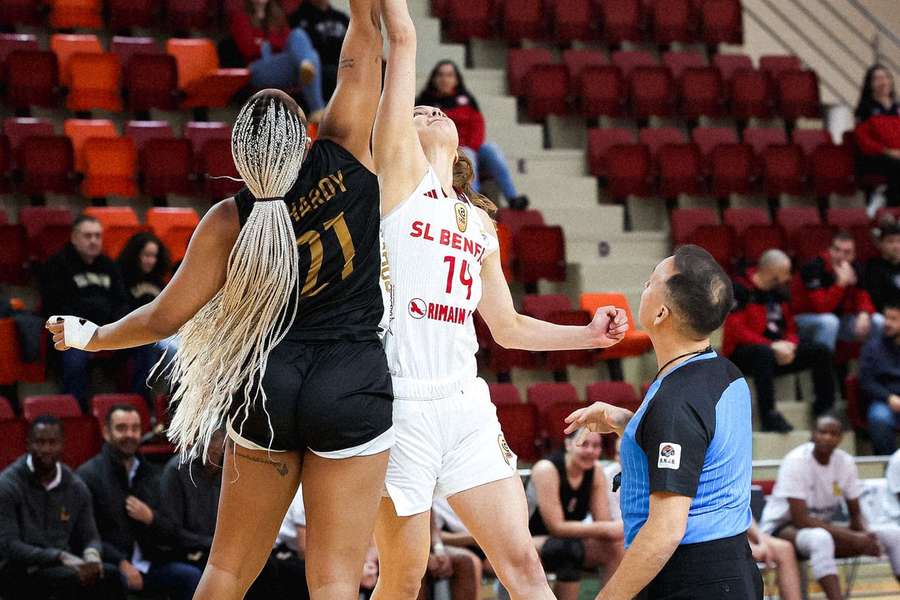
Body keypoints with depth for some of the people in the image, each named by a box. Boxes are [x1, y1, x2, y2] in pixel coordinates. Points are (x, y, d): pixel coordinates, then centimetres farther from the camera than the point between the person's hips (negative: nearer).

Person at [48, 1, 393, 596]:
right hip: (353, 391, -2)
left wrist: (91, 336, 19)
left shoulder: (230, 222, -5)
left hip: (269, 388, 2)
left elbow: (166, 317, 2)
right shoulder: (346, 158, -7)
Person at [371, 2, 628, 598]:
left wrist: (589, 335, 17)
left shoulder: (479, 222, 20)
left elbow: (507, 326, 26)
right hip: (400, 402, -5)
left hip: (465, 405, 5)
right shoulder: (397, 170, 2)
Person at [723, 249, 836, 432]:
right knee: (764, 353, -41)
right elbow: (736, 331, -20)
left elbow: (790, 327, 17)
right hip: (741, 354, -7)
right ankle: (769, 415, -41)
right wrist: (772, 346, -24)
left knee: (821, 351, -6)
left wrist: (789, 345, -8)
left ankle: (825, 409, -4)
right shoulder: (741, 290, -11)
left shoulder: (780, 292, 12)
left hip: (777, 350, 7)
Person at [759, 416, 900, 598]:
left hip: (823, 526, 7)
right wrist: (853, 539, -28)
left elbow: (855, 513, 8)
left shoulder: (846, 462, -1)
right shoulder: (796, 461, -20)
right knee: (820, 538, -42)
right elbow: (801, 520, -25)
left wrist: (863, 534, -18)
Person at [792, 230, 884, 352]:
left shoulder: (854, 268, -4)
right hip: (804, 321, -6)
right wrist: (842, 282, -38)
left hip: (837, 317, 6)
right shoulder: (814, 268, -25)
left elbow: (862, 297, -2)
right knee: (829, 321, -38)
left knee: (878, 321, -9)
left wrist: (864, 314, -25)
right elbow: (822, 307, -32)